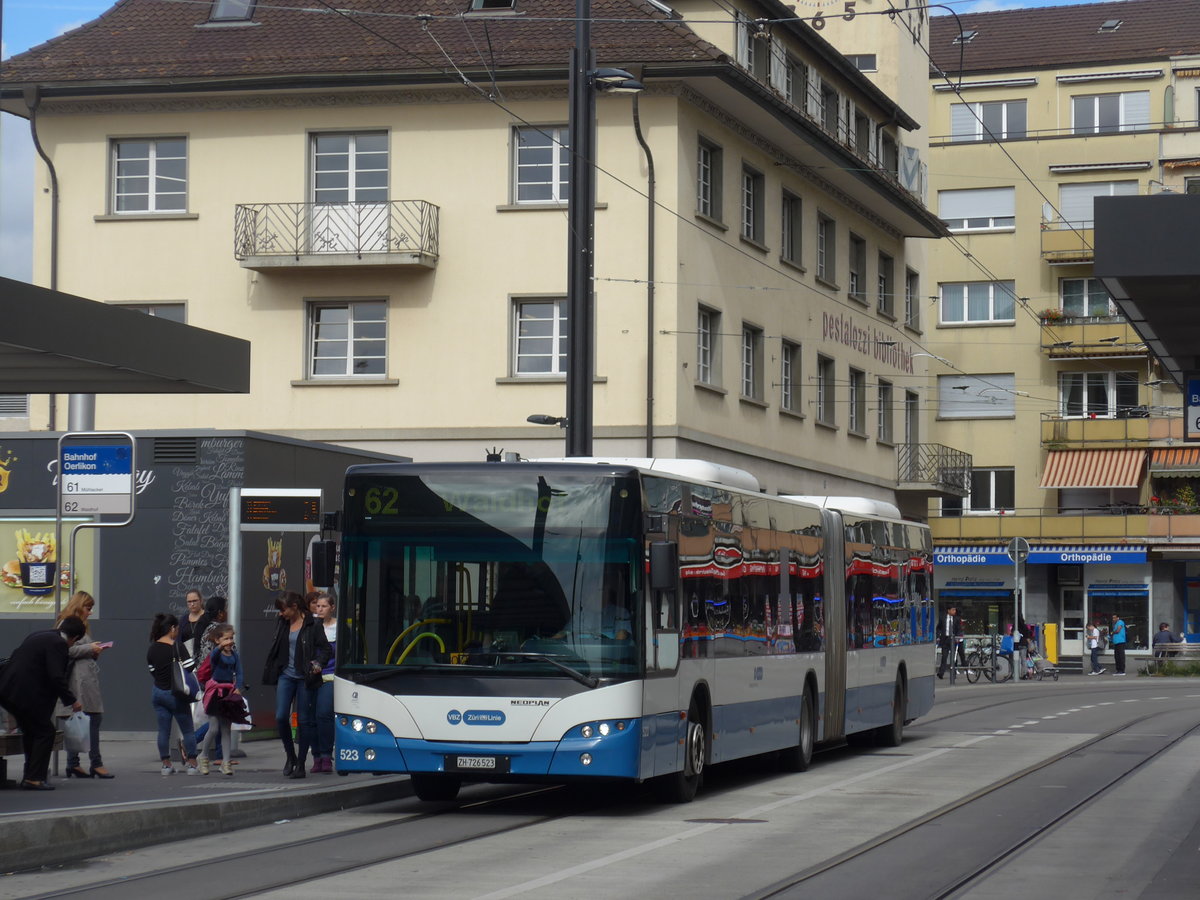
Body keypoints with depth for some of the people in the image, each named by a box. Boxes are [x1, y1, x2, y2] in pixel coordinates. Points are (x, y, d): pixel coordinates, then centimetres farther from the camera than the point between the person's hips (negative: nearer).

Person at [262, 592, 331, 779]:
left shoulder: (312, 625, -6)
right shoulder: (282, 624, 10)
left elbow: (326, 649, -5)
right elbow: (275, 649, 19)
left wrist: (319, 664, -21)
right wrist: (269, 672, 13)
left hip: (304, 677, -4)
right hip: (286, 676, 4)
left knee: (304, 720, 1)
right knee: (281, 717, -6)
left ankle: (301, 764, 9)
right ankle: (290, 756, 15)